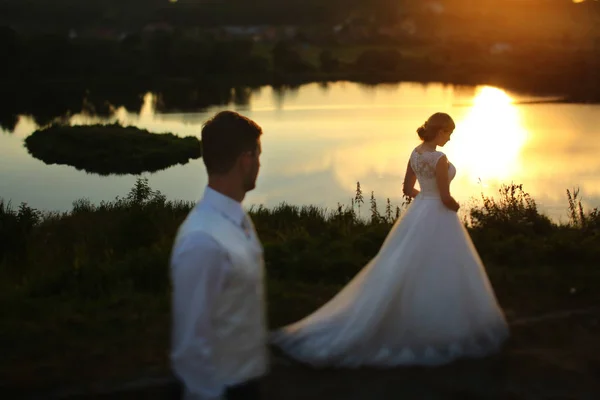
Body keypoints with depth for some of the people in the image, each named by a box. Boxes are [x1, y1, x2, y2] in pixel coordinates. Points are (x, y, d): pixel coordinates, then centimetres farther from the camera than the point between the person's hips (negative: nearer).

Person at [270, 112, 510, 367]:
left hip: (418, 214, 8)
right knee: (439, 275, 3)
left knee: (405, 271, 12)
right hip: (438, 220, -8)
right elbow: (446, 199, -20)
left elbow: (408, 189, 12)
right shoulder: (440, 159, -21)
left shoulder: (415, 153, 4)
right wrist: (456, 206, 2)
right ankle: (443, 330, 12)